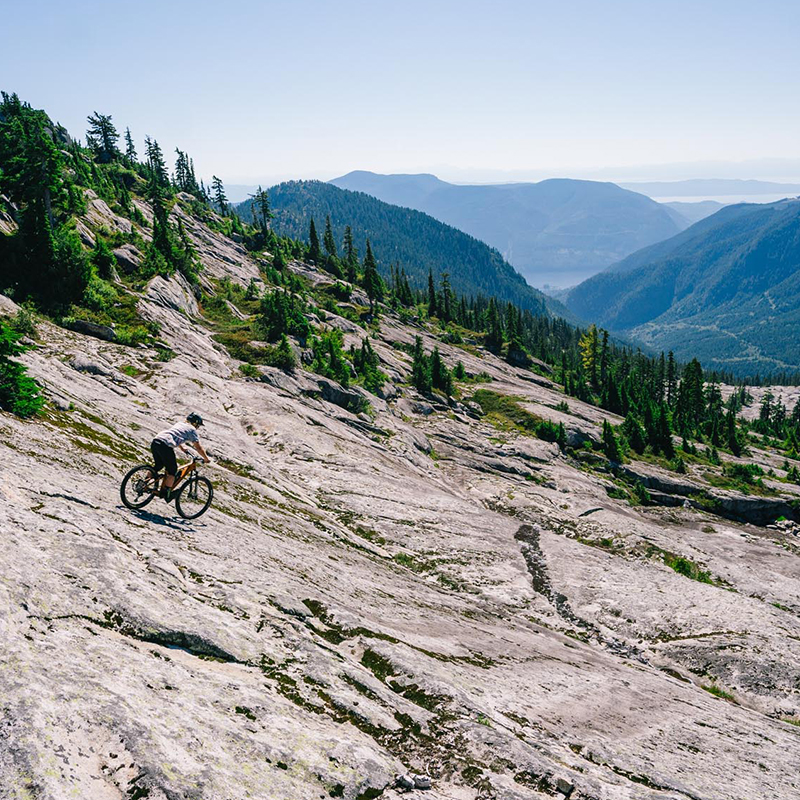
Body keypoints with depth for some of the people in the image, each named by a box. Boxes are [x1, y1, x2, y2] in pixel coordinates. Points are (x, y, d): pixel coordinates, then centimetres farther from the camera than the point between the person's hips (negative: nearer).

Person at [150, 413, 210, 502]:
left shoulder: (179, 424, 31)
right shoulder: (192, 429, 9)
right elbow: (198, 447, 7)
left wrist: (182, 449, 63)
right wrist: (206, 458, 19)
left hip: (155, 442, 8)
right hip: (165, 445, -8)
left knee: (158, 466, 28)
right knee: (172, 471, 7)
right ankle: (166, 494, 7)